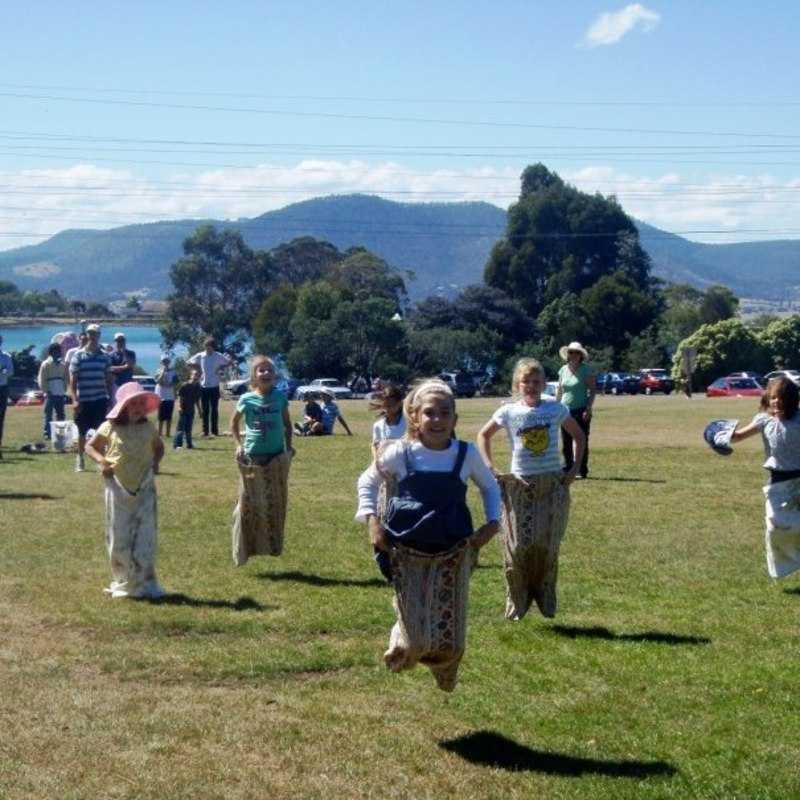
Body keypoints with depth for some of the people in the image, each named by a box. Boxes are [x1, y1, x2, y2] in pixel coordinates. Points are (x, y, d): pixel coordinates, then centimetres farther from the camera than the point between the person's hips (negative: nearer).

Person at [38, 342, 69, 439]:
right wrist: (47, 391, -10)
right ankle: (47, 433, -3)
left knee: (60, 415, 8)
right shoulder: (46, 364, -1)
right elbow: (42, 380, -4)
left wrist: (64, 390, 6)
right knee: (48, 414, -5)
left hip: (60, 394, 5)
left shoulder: (62, 365, 12)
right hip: (50, 394, -5)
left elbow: (66, 379, 17)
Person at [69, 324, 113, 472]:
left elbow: (109, 379, 11)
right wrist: (75, 400, -10)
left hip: (100, 400, 1)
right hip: (83, 400, -1)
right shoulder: (78, 356, -1)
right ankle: (79, 459, 21)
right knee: (82, 432, 8)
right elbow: (73, 379, -2)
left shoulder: (104, 357, 6)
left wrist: (110, 398, 6)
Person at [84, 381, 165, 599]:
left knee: (145, 536, -2)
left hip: (144, 489, 1)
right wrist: (101, 460, -11)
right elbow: (90, 446, 7)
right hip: (118, 488, -1)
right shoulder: (110, 427, -4)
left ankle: (144, 583, 4)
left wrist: (156, 462, 0)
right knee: (119, 538, 6)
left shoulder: (148, 428, 2)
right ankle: (123, 582, 19)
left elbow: (159, 447, 20)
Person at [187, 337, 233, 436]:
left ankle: (215, 430, 7)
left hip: (214, 386, -1)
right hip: (203, 386, 1)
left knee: (214, 409, 2)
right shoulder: (199, 356, -1)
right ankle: (205, 430, 7)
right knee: (205, 410, 4)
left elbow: (230, 362, 3)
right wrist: (197, 368, -3)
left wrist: (221, 367, -9)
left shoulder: (219, 356, -4)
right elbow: (188, 363, 9)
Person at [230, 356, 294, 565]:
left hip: (277, 457, 2)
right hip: (252, 457, -1)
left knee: (275, 503, 5)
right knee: (250, 503, 2)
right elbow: (234, 422, 11)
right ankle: (246, 547, 11)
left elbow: (287, 424, 12)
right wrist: (239, 444, 0)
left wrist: (288, 446, 2)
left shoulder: (280, 397, 0)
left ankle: (273, 545, 16)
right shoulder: (247, 399, -4)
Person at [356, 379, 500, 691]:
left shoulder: (467, 454, -4)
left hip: (453, 554, 1)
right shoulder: (401, 453, -7)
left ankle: (445, 688, 33)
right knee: (413, 640, -4)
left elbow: (490, 487, 15)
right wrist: (372, 520, -2)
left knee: (449, 640, 1)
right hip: (407, 554, -1)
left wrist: (492, 522, 1)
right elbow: (368, 481, 9)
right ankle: (398, 653, 33)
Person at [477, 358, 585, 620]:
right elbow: (483, 436, 13)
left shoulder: (556, 409, -1)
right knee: (518, 547, -2)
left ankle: (545, 598, 18)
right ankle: (517, 602, 12)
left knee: (547, 546, 2)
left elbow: (579, 436, 13)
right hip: (519, 486, 0)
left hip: (554, 484, 1)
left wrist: (575, 468, 3)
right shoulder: (508, 412, -3)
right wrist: (491, 470, 3)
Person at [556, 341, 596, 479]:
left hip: (581, 410, -5)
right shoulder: (563, 370, 9)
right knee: (566, 442, 6)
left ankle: (582, 471, 5)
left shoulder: (586, 370, -5)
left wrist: (588, 409, -14)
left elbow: (593, 390, -7)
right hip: (566, 410, 5)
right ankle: (567, 469, 15)